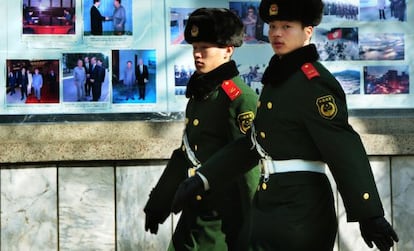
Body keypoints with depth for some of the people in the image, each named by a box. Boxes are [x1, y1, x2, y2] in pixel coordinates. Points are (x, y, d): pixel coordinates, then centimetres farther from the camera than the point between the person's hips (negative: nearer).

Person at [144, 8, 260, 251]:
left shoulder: (242, 98, -13)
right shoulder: (199, 92, 13)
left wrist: (253, 223, -16)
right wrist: (157, 203, 23)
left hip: (225, 215, -8)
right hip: (195, 211, 8)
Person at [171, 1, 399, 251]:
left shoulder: (314, 82, -13)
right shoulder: (277, 79, 14)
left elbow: (345, 148, -20)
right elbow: (251, 143, 19)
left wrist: (370, 216, -25)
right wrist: (201, 180, 15)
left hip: (302, 210, -9)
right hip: (268, 205, 9)